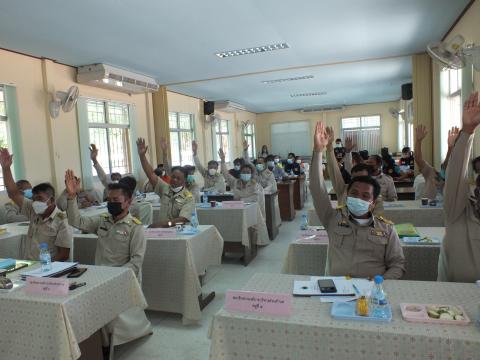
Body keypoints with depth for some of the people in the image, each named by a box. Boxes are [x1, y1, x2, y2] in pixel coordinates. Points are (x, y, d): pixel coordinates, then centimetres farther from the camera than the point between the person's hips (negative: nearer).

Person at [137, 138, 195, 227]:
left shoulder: (189, 198, -5)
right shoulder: (165, 188, 7)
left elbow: (182, 220, -17)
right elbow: (150, 174, -2)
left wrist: (164, 223, -31)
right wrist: (142, 155, -13)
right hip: (162, 230, 4)